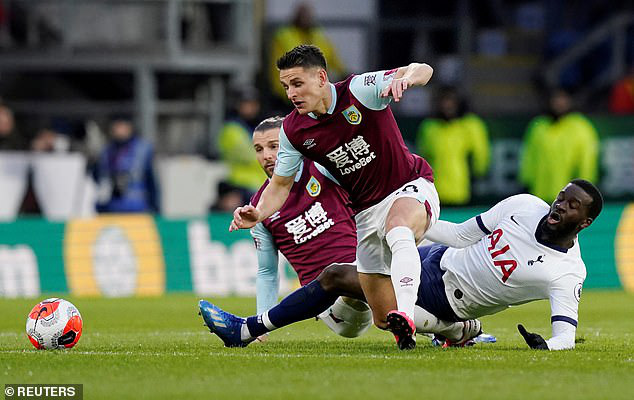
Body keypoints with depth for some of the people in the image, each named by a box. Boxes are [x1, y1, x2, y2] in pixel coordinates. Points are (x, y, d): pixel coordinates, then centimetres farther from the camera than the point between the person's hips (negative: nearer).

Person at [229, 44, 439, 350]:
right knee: (384, 319, 2)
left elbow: (422, 70, -25)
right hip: (366, 212, 5)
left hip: (410, 189, -5)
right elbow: (281, 183, 6)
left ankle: (406, 315, -56)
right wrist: (258, 214, -15)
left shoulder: (359, 90, -18)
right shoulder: (292, 130, -5)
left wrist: (404, 79, -49)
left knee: (398, 231, -43)